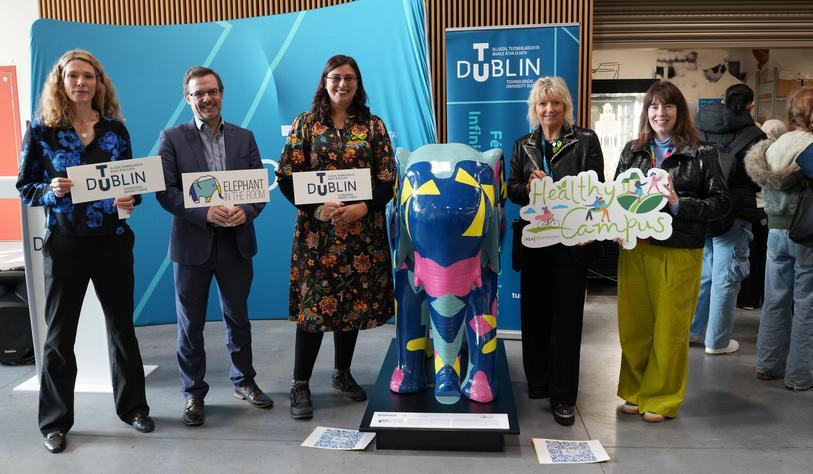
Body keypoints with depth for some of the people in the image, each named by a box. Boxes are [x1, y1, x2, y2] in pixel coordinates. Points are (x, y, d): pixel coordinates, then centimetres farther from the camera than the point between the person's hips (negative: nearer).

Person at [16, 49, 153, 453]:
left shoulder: (115, 128, 5)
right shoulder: (41, 130, -1)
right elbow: (25, 187, 1)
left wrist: (132, 199, -11)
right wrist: (52, 191, -19)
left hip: (113, 240, 2)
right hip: (64, 243, -2)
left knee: (121, 326, 11)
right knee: (59, 333, 7)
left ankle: (132, 406, 26)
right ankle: (55, 421, 20)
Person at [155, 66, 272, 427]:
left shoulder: (244, 137, 8)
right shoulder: (172, 138, 0)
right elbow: (165, 191, -8)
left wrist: (246, 212, -16)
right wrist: (206, 213, -20)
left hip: (236, 242, 2)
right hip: (192, 242, -2)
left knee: (238, 317, 15)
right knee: (190, 323, 8)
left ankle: (244, 381, 32)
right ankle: (194, 393, 23)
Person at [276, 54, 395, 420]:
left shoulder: (373, 126, 7)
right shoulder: (305, 124, 3)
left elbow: (388, 180, 2)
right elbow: (286, 178, -2)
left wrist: (362, 208, -14)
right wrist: (318, 207, -15)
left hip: (362, 231, 2)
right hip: (317, 231, -2)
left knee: (355, 302, 9)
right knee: (313, 303, -3)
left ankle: (342, 373, 28)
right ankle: (300, 385, 8)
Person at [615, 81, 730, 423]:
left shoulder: (701, 154, 0)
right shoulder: (632, 151, 11)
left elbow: (721, 202, -2)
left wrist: (679, 204, -16)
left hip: (679, 252, -3)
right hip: (634, 249, 3)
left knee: (670, 328, 3)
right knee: (633, 324, 8)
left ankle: (661, 398, 19)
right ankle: (635, 391, 26)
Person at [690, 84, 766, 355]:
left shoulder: (699, 129, 3)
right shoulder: (754, 136, -9)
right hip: (732, 216, -5)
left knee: (702, 274, 17)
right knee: (725, 279, 4)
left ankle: (692, 330, 26)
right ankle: (717, 341, 13)